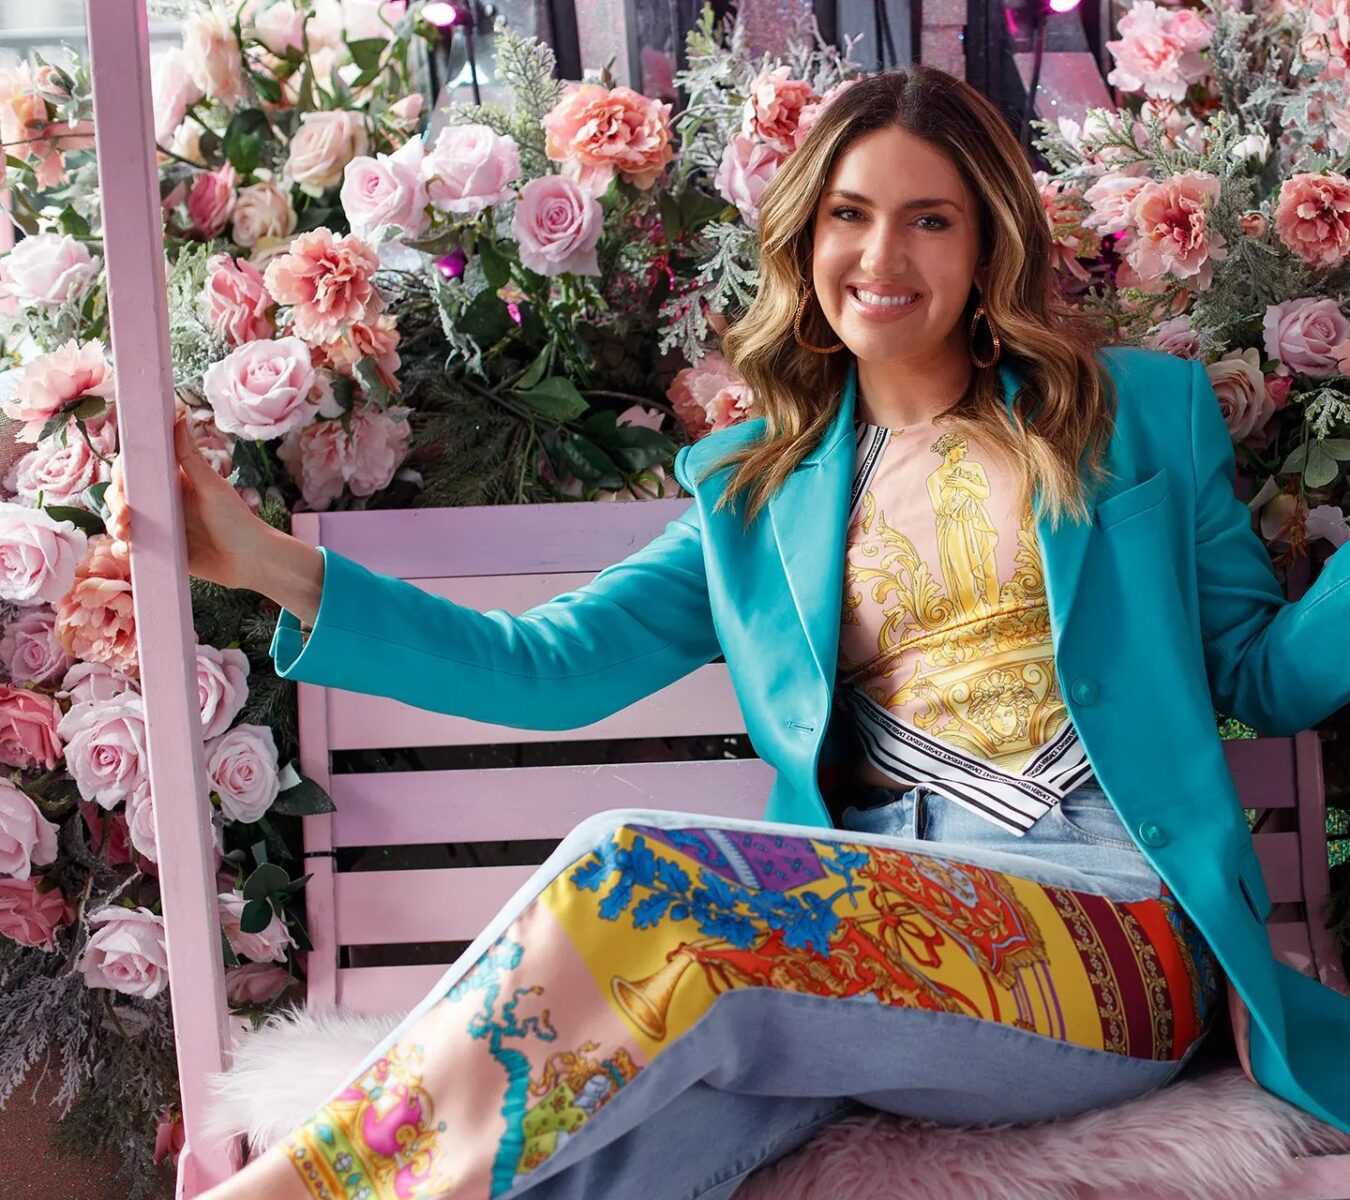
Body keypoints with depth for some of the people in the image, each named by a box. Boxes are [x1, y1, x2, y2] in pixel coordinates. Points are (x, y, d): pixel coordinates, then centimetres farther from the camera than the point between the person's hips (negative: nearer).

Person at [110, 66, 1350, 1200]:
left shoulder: (1144, 413, 14)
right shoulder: (758, 488, 18)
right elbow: (547, 666, 12)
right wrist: (272, 562, 4)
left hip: (1113, 929, -2)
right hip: (882, 921, 2)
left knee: (638, 875, -30)